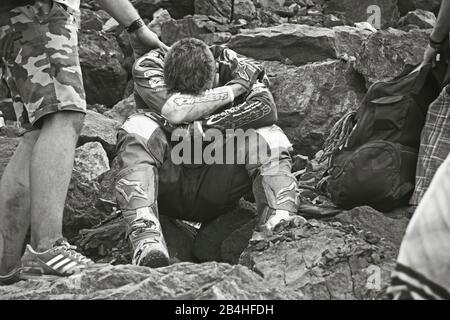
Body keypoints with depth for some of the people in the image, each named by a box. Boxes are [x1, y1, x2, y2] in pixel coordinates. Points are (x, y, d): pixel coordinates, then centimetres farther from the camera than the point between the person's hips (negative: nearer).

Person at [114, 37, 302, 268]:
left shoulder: (235, 67, -7)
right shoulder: (148, 67, -11)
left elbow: (265, 108, -26)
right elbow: (173, 110, -30)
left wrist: (202, 127, -31)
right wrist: (234, 89, -23)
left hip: (216, 194, 1)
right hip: (166, 189, -1)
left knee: (270, 137, -21)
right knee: (138, 128, -29)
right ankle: (145, 237, -44)